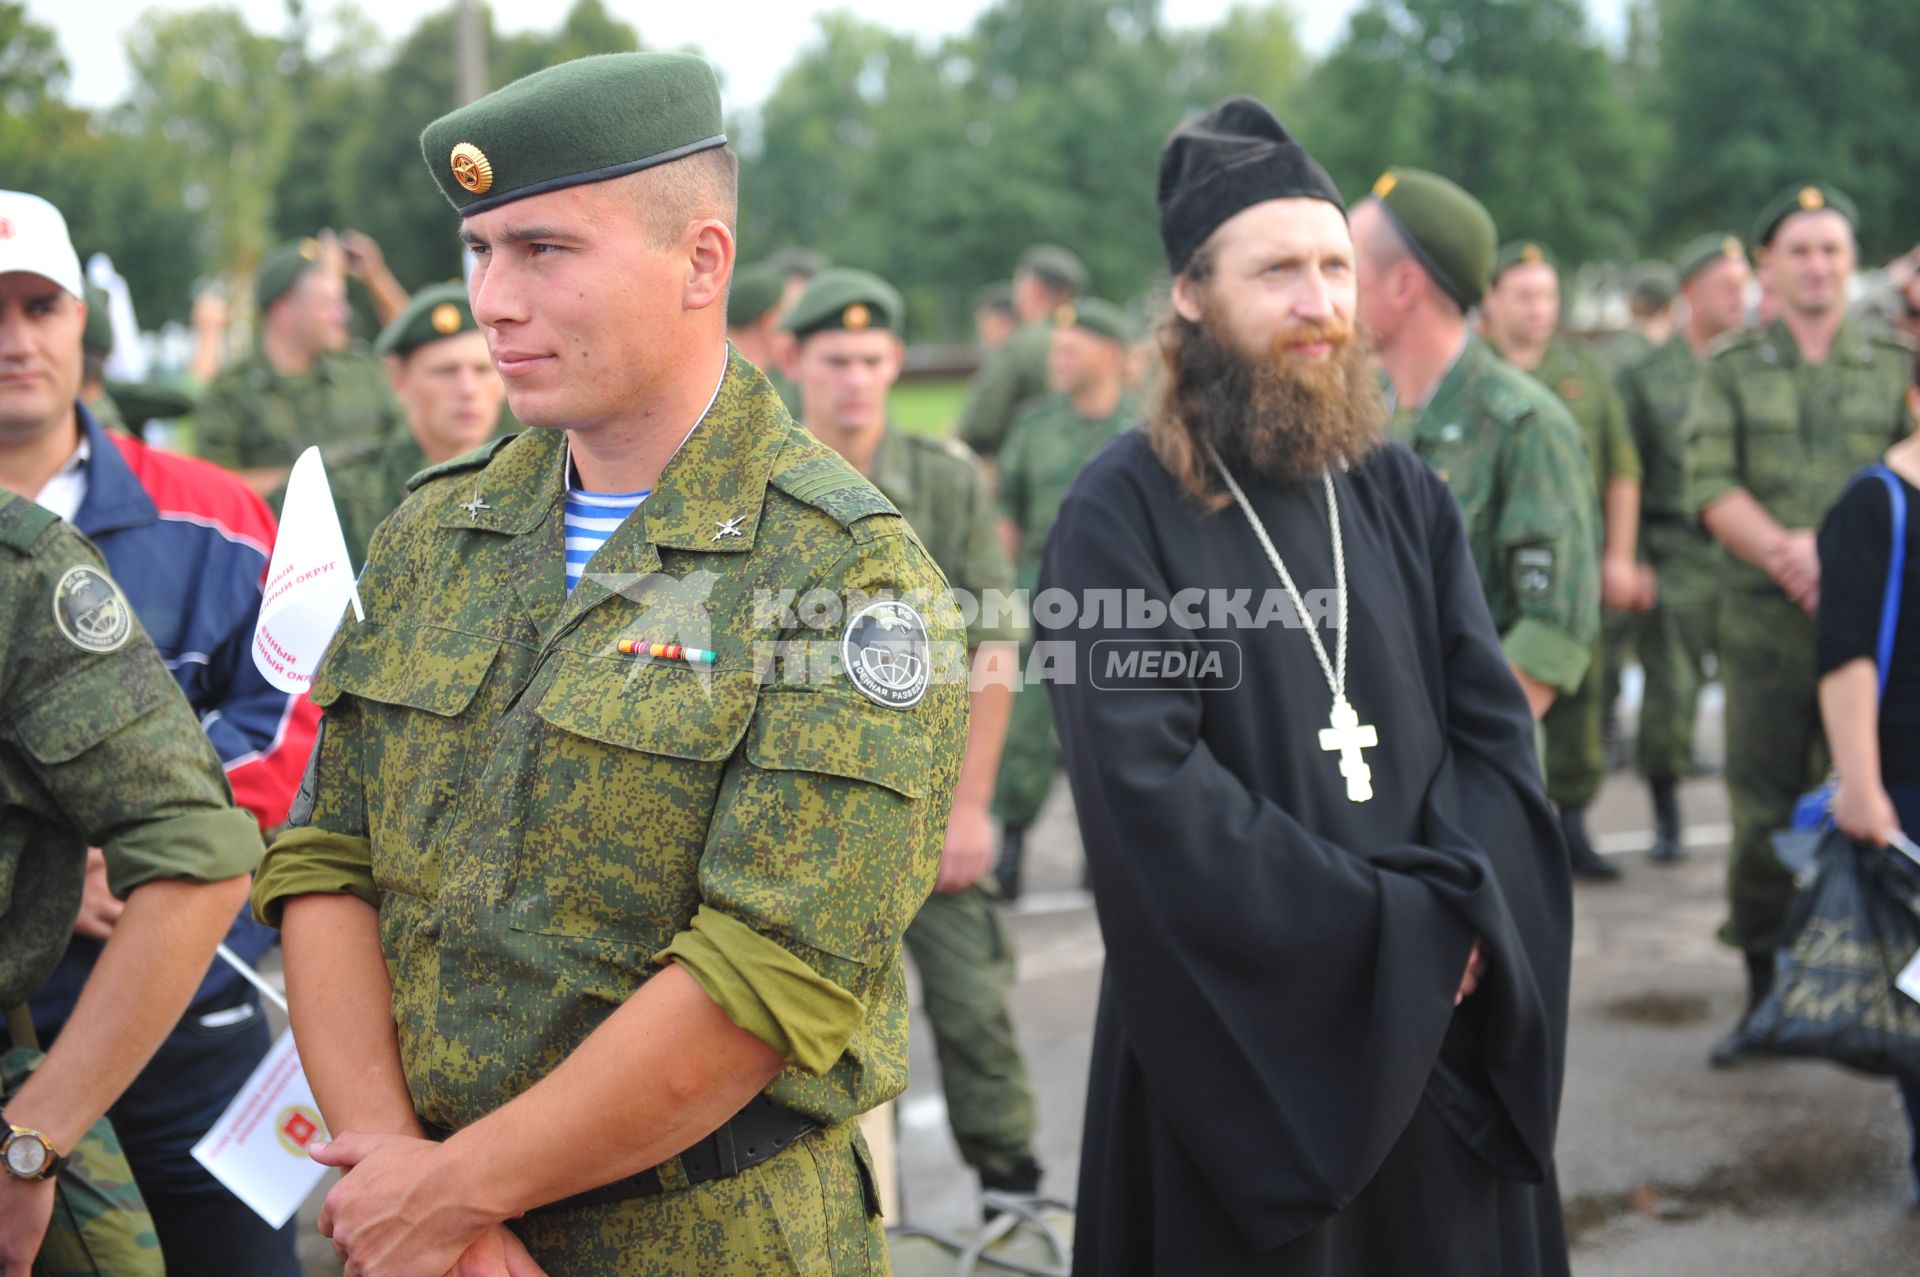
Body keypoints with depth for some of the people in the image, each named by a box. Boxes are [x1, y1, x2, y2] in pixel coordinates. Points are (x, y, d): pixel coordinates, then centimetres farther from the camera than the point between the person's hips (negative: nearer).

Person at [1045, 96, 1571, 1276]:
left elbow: (1496, 730, 2)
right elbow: (1151, 793, -19)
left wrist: (1456, 923, -15)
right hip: (1240, 1038, -5)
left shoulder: (1403, 494, 6)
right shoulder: (1121, 514, -11)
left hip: (1439, 1031, 5)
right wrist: (1394, 930, -17)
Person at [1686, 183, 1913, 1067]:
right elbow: (1711, 486, -3)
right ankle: (1764, 997, 13)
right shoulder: (1730, 369, 8)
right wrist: (1787, 553, -18)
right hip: (1765, 627, 0)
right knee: (1763, 816, 2)